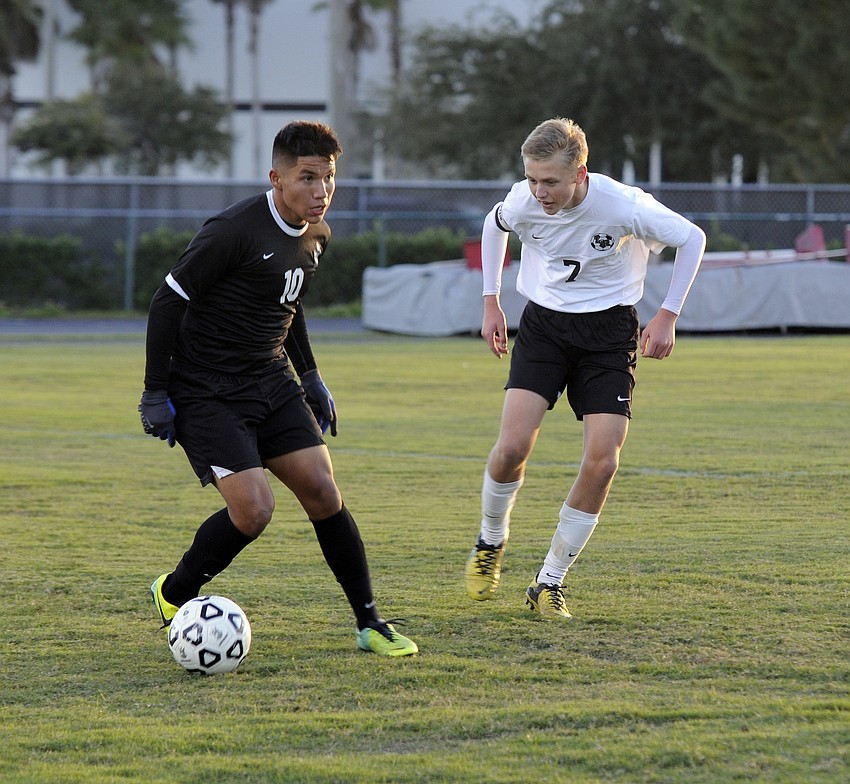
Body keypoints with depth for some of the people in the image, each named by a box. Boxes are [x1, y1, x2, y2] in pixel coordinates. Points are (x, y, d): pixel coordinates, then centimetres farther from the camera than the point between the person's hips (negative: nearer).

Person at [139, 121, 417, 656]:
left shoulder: (316, 237, 5)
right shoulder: (235, 231, -21)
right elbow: (169, 301, -15)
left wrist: (311, 377, 23)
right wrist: (156, 394, -14)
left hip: (271, 384, 7)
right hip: (205, 394, -7)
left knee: (323, 493, -2)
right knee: (254, 509, -17)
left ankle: (370, 623, 7)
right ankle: (174, 596, 7)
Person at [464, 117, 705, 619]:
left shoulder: (625, 206, -24)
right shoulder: (523, 202, -15)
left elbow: (692, 238, -6)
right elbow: (494, 225, 12)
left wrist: (668, 316, -8)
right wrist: (492, 303, 11)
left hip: (609, 330, -1)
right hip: (543, 324, 1)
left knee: (602, 463, -12)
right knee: (513, 447, -16)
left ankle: (550, 583, 3)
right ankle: (492, 541, 15)